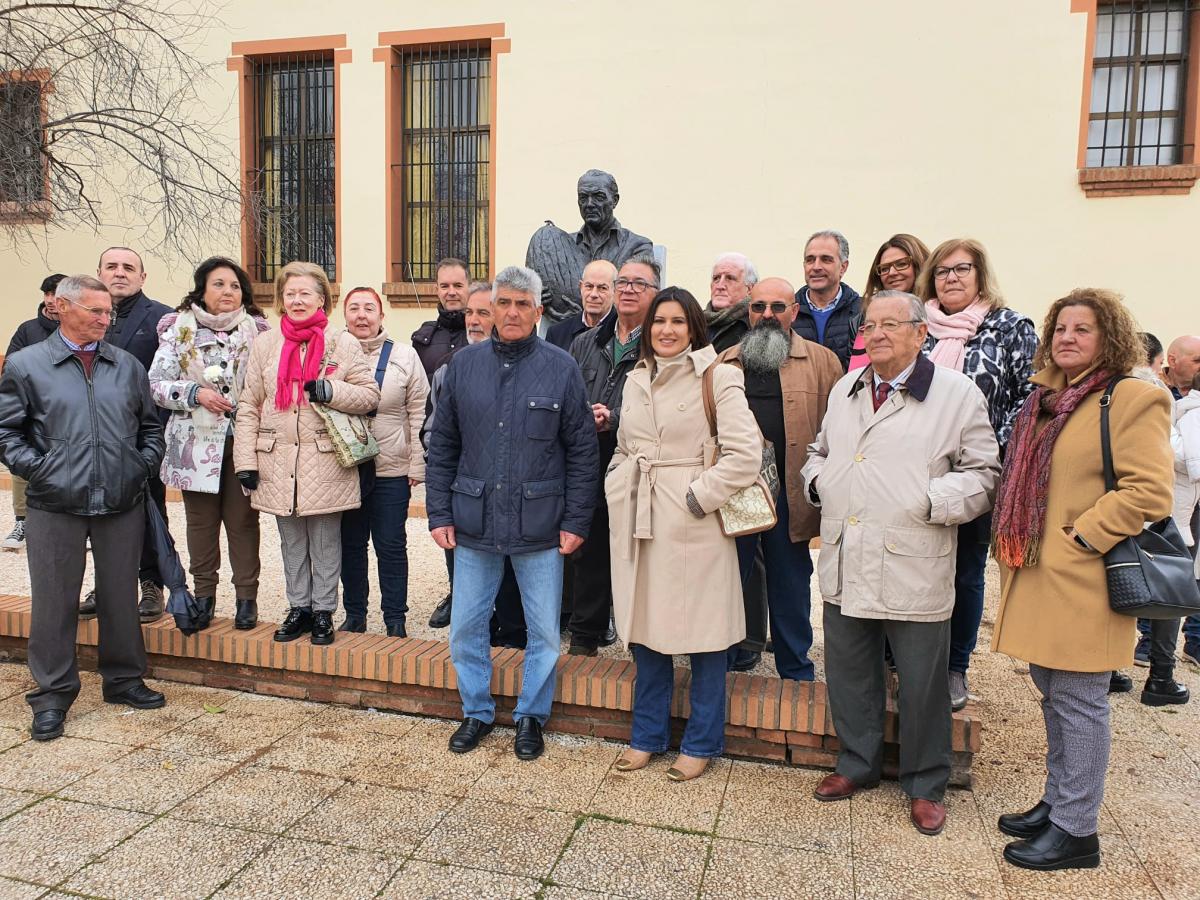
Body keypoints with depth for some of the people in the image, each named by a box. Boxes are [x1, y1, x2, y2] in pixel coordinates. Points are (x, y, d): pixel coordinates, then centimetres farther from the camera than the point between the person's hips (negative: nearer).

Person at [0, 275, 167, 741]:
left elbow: (151, 425, 18)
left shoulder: (127, 366, 11)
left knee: (120, 594, 11)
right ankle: (52, 695, 18)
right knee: (55, 601, 5)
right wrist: (38, 469, -8)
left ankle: (123, 679, 27)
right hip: (56, 507, -2)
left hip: (122, 505, 3)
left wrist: (144, 465, 5)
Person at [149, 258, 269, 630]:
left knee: (243, 519, 3)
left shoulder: (257, 331, 5)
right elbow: (156, 384, 1)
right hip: (196, 442, 1)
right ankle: (203, 593, 22)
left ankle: (246, 596, 14)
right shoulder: (179, 330, 5)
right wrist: (196, 393, -14)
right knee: (201, 520, 7)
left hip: (244, 441, 0)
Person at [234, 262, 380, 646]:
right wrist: (245, 461, 0)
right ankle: (298, 607, 28)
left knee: (325, 543, 7)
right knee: (291, 543, 14)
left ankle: (323, 612, 20)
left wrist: (331, 391, -19)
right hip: (278, 462, 3)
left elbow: (370, 395, 0)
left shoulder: (343, 343, 1)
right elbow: (249, 406, 7)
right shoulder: (265, 344, 8)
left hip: (326, 461, -3)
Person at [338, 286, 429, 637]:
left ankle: (395, 618, 16)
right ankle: (354, 614, 25)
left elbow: (419, 413, 0)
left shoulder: (404, 356, 1)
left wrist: (417, 465, -4)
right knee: (350, 544, 11)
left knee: (391, 546, 4)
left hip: (391, 469, -2)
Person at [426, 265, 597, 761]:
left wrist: (576, 521, -5)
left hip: (540, 527, -2)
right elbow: (442, 445, 8)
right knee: (465, 628, 11)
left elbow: (582, 451, -1)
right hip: (474, 524, 2)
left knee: (544, 632, 8)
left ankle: (531, 716, 30)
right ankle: (477, 712, 32)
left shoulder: (561, 368, -2)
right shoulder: (464, 364, 4)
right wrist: (439, 513, 2)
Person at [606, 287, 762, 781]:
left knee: (703, 632, 6)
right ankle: (648, 734, 31)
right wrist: (619, 489, 7)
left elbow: (745, 454, -14)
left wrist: (698, 497, -16)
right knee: (644, 629, 14)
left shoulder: (717, 377, -7)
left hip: (693, 523, -5)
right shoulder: (636, 379, 12)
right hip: (638, 522, 6)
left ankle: (701, 742, 24)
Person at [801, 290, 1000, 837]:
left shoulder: (957, 393, -4)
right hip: (845, 565, 5)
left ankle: (925, 786, 29)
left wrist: (933, 501, -18)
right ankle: (858, 764, 38)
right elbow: (820, 450, 25)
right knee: (849, 674, 17)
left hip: (913, 570, -4)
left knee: (922, 684, 9)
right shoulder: (846, 389, 13)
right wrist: (818, 479, 5)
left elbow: (983, 473, -4)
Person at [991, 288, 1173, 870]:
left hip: (1083, 581, -8)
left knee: (1079, 701, 1)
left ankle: (1075, 830, 14)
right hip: (1038, 575, 8)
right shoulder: (1047, 400, 14)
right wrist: (1016, 546, 13)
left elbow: (1148, 493, -18)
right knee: (1053, 695, 17)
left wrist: (1079, 537, -17)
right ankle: (1056, 802, 31)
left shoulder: (1134, 399, -10)